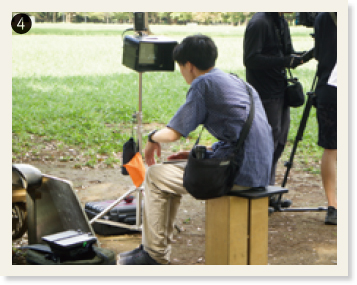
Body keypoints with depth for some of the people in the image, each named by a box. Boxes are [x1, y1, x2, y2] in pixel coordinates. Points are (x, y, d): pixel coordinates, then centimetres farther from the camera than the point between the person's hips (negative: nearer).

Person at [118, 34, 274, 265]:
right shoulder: (238, 82, 20)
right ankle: (159, 246, 30)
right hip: (260, 170, 9)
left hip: (239, 173, -9)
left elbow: (173, 133, -9)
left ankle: (155, 255, 12)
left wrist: (153, 137, 13)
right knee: (171, 170, 24)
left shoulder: (204, 83, -7)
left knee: (156, 176, 3)